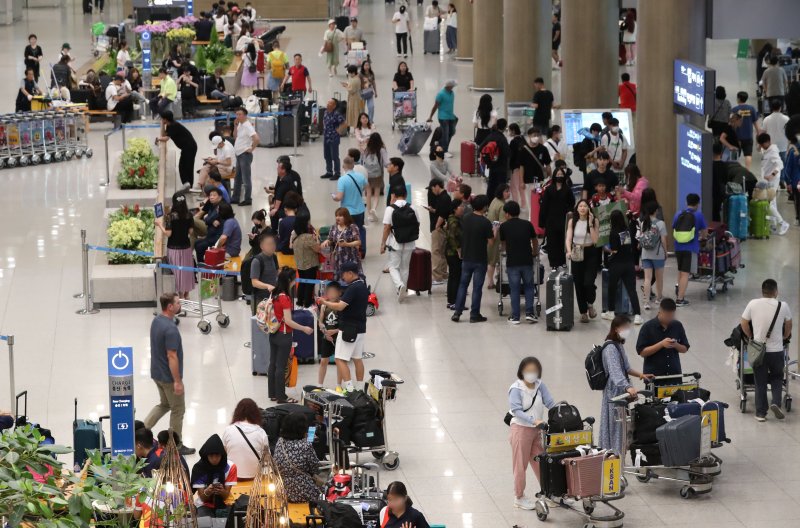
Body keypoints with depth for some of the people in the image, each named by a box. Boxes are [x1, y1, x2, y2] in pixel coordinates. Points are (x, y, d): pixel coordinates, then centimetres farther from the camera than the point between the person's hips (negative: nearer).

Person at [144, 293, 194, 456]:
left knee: (165, 404, 25)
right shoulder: (170, 329, -27)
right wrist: (178, 381, -21)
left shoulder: (156, 321, 3)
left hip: (157, 373, 9)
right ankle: (176, 446, 17)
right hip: (169, 376, -9)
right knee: (178, 410, 7)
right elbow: (172, 357, -26)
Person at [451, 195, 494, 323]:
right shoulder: (485, 223, -16)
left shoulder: (465, 219, -1)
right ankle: (474, 315, 8)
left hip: (466, 258, 4)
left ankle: (457, 312, 10)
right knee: (477, 287, 4)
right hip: (480, 260, -4)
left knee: (463, 284, 13)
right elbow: (491, 241, -11)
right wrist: (494, 232, 6)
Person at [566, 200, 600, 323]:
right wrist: (569, 251, -21)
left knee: (588, 283, -15)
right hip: (577, 254, 2)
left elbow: (595, 240, -10)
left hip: (591, 254, -2)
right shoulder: (572, 221, 2)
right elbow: (568, 238, -4)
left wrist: (590, 224, -15)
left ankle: (590, 304, 15)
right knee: (578, 284, 3)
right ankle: (583, 312, 15)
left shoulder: (595, 221, -3)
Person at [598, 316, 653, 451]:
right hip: (614, 392, -10)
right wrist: (628, 387, -45)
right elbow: (615, 371, -33)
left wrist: (639, 374, 12)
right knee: (616, 426, -6)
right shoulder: (610, 348, -19)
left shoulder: (619, 345, 13)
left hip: (621, 391, 10)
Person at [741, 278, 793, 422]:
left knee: (760, 383, 12)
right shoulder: (783, 306, -8)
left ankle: (760, 413, 14)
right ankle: (776, 403, 0)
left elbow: (744, 324, 1)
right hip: (777, 350, 0)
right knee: (777, 378, 20)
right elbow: (788, 326, 7)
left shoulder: (753, 304, -8)